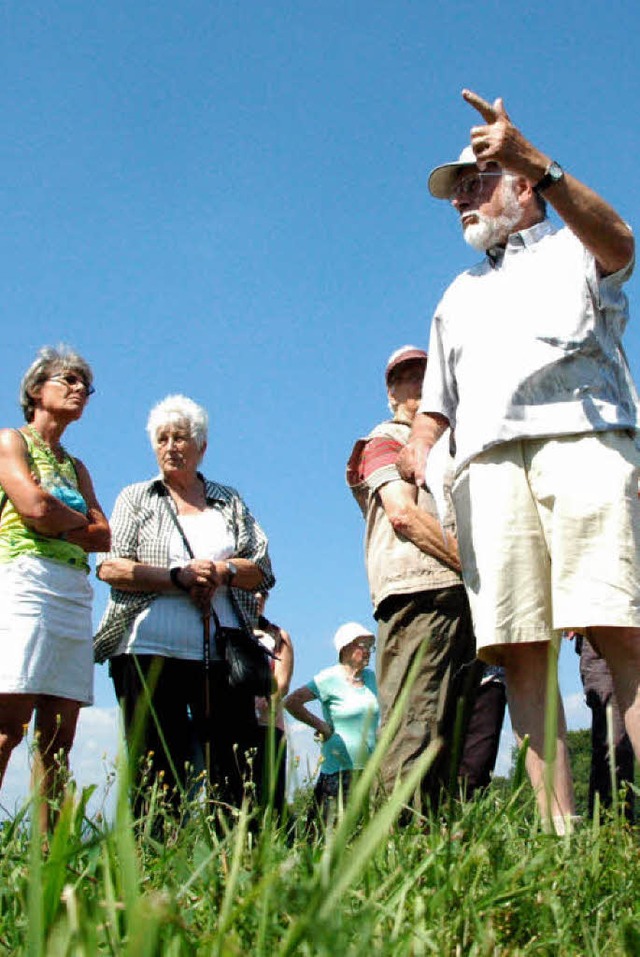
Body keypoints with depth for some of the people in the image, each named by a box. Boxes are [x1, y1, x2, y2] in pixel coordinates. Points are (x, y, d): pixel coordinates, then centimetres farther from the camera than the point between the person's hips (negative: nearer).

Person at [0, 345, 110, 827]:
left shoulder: (76, 467, 26)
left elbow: (103, 537, 12)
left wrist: (56, 522, -5)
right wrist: (78, 519, 8)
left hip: (75, 597, 7)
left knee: (59, 740, 0)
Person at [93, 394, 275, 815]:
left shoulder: (229, 501, 19)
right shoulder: (135, 498, 14)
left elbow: (264, 569, 12)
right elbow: (109, 566, -1)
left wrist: (222, 570, -9)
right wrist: (179, 577, -11)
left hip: (224, 653, 2)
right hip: (151, 650, -2)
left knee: (237, 772, -2)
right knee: (158, 775, -3)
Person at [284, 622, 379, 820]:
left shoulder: (371, 678, 12)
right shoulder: (330, 679, -7)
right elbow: (291, 701, -14)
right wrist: (320, 725, -10)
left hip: (371, 767, 6)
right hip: (340, 769, -6)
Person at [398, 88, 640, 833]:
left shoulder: (574, 248, 19)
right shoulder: (458, 296, 35)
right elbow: (437, 402, 30)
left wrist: (538, 164, -22)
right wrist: (416, 451, 7)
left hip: (580, 437, -4)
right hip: (488, 463, 4)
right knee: (519, 649, -9)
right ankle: (558, 826, -12)